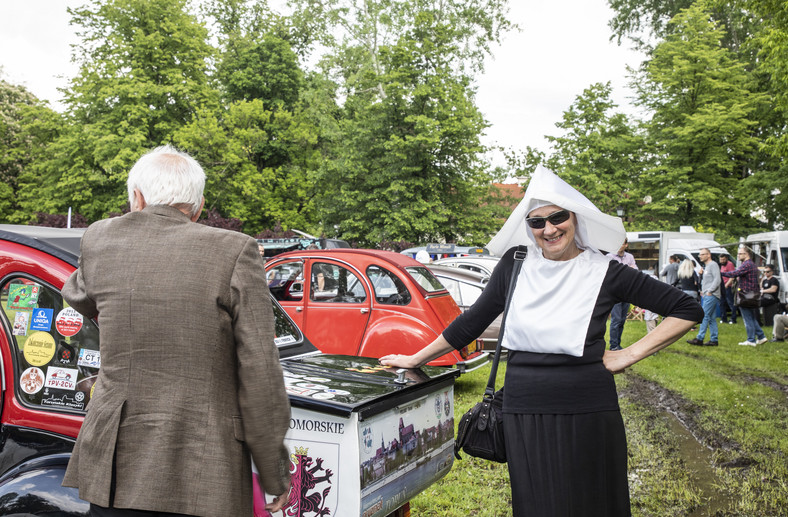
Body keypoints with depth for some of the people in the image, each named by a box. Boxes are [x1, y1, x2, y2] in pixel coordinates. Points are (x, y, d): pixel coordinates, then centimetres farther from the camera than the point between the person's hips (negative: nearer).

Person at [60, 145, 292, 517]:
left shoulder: (101, 239, 2)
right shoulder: (234, 252, -8)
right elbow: (259, 373, -10)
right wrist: (275, 475, 0)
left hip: (115, 460, 3)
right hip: (200, 472, -3)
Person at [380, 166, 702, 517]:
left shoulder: (604, 273, -3)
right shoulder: (515, 263, 3)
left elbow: (688, 310, 1)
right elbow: (472, 321, 11)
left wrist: (631, 354, -6)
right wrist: (415, 359, 15)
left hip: (588, 413, -1)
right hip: (523, 413, 2)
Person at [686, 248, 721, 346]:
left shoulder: (713, 265, -7)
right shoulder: (706, 266, 22)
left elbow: (717, 279, -17)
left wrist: (709, 291, -19)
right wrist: (702, 290, 14)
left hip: (711, 295, -10)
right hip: (706, 295, 10)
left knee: (705, 316, -12)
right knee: (711, 318, 9)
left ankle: (699, 339, -13)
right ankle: (714, 340, 11)